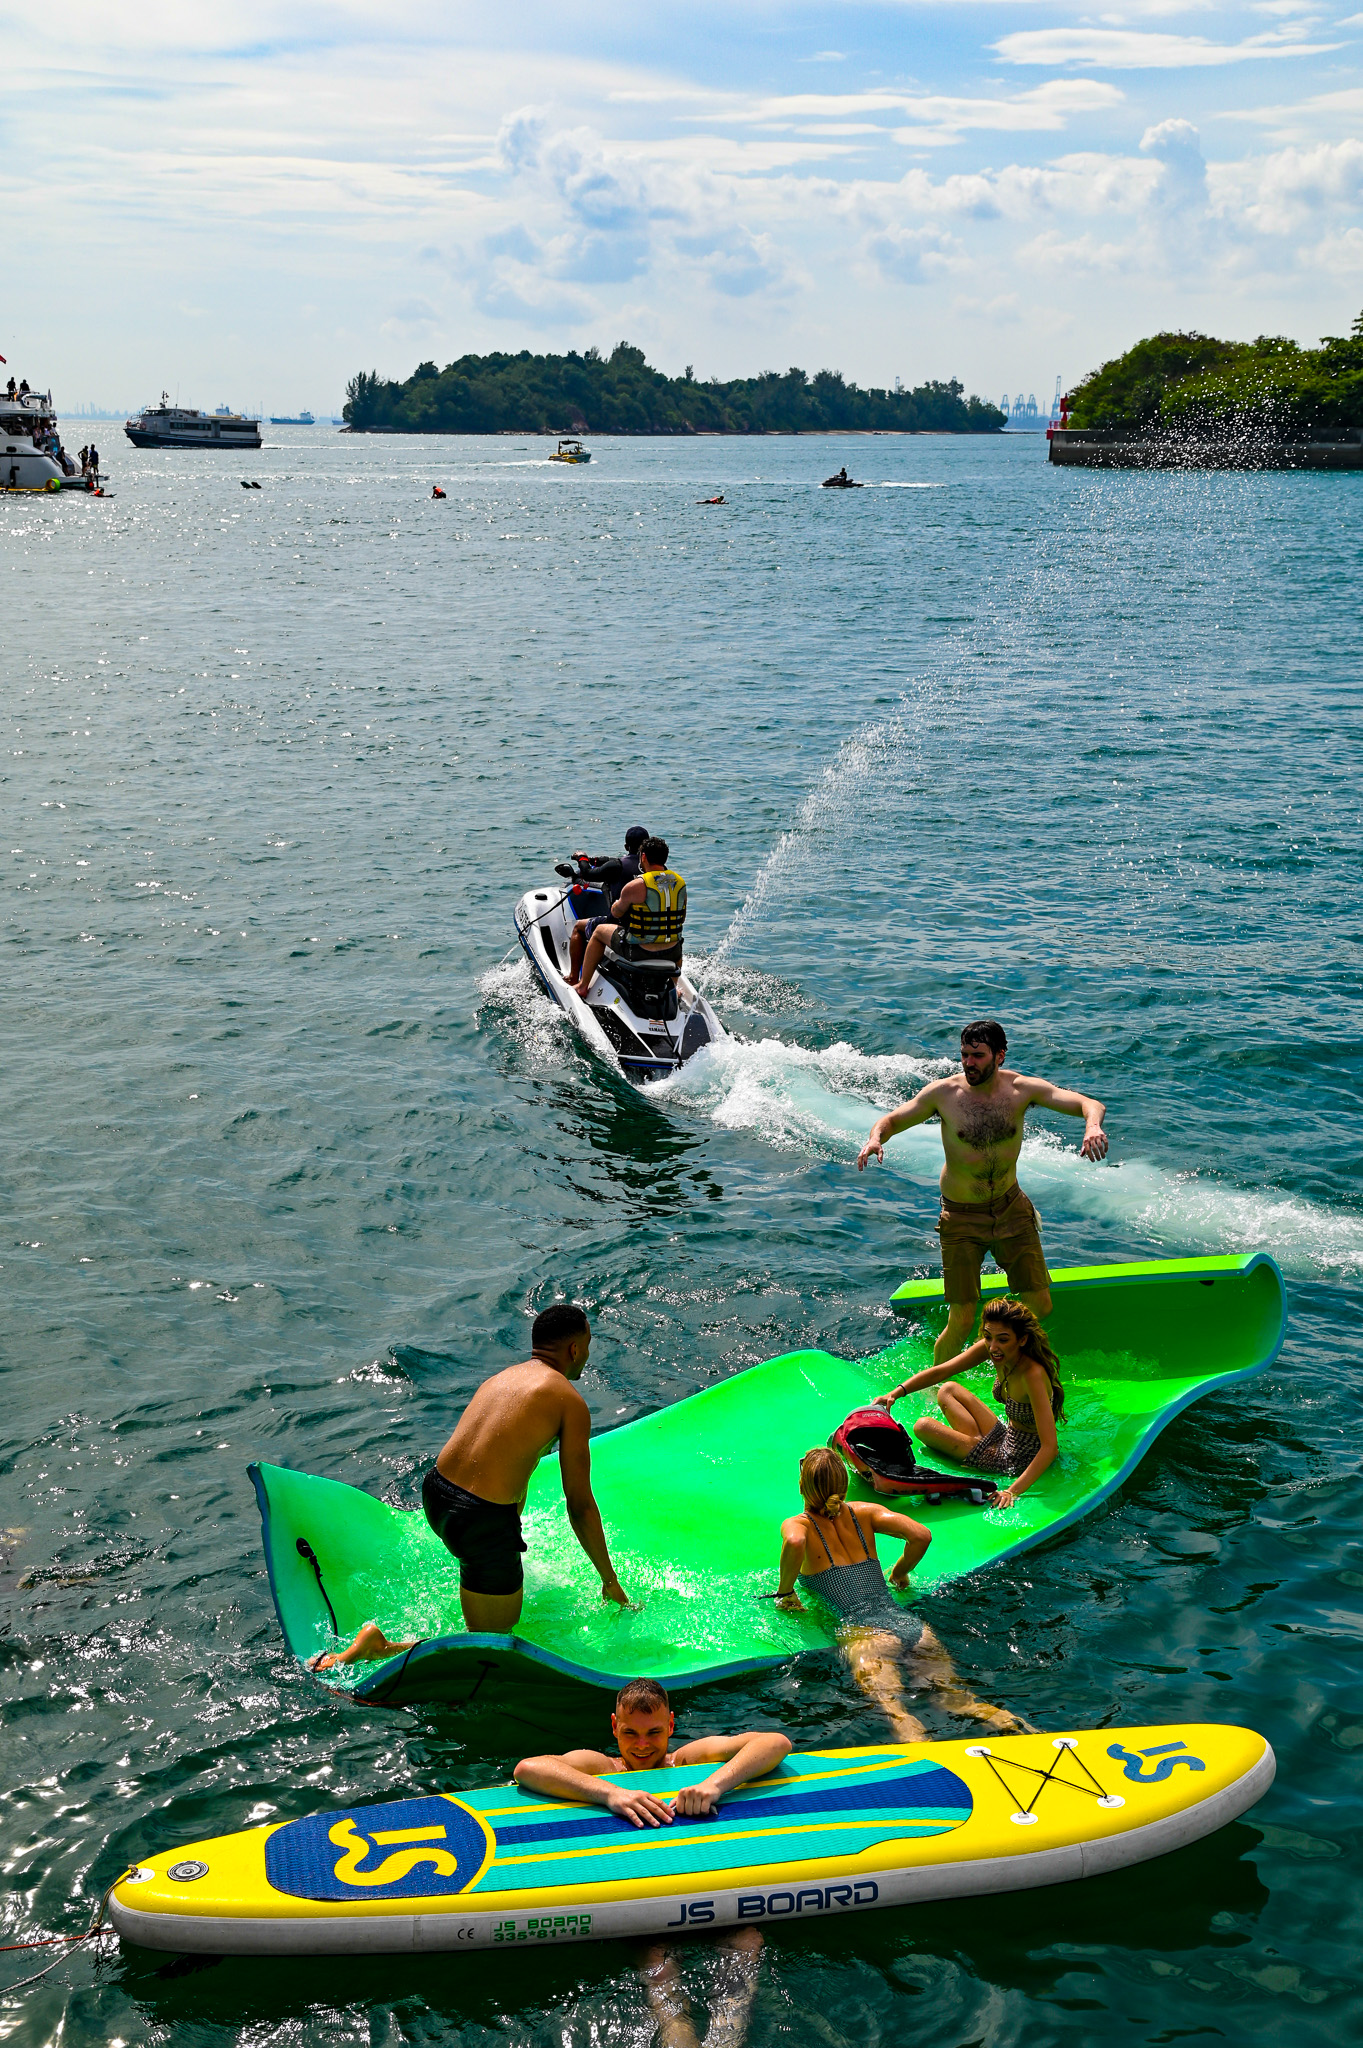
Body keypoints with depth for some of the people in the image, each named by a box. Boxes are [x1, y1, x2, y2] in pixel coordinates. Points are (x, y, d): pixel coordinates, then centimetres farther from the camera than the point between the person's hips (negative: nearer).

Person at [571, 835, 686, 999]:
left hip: (639, 952, -4)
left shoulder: (636, 887, -16)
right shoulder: (680, 882, 0)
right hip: (671, 954, 4)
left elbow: (616, 912, 1)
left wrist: (621, 900, 24)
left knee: (599, 931, 22)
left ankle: (582, 985, 28)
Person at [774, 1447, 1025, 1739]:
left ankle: (905, 1726, -61)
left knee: (887, 1699, -28)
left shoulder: (798, 1525, 8)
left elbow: (794, 1543, -20)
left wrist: (784, 1593, -3)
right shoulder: (864, 1513, 19)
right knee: (953, 1695, -9)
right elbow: (921, 1535, 4)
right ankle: (1004, 1719, -37)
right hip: (911, 1623, 5)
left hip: (863, 1630, -4)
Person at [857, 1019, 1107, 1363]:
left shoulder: (1022, 1089, -9)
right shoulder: (943, 1093, -11)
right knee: (961, 1320, -7)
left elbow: (1091, 1104, -13)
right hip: (962, 1219, -2)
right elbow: (892, 1119, -1)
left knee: (1041, 1308, 4)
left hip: (1011, 1209, 3)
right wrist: (875, 1138, -25)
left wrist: (1093, 1126, -37)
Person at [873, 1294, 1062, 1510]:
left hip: (1024, 1460, -8)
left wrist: (1015, 1490, -46)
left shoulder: (1032, 1374, -34)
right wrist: (896, 1392, -13)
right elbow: (941, 1372, -2)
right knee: (948, 1390, 20)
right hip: (1007, 1438, 8)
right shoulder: (991, 1348, -13)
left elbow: (1050, 1447, -38)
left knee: (924, 1426, -2)